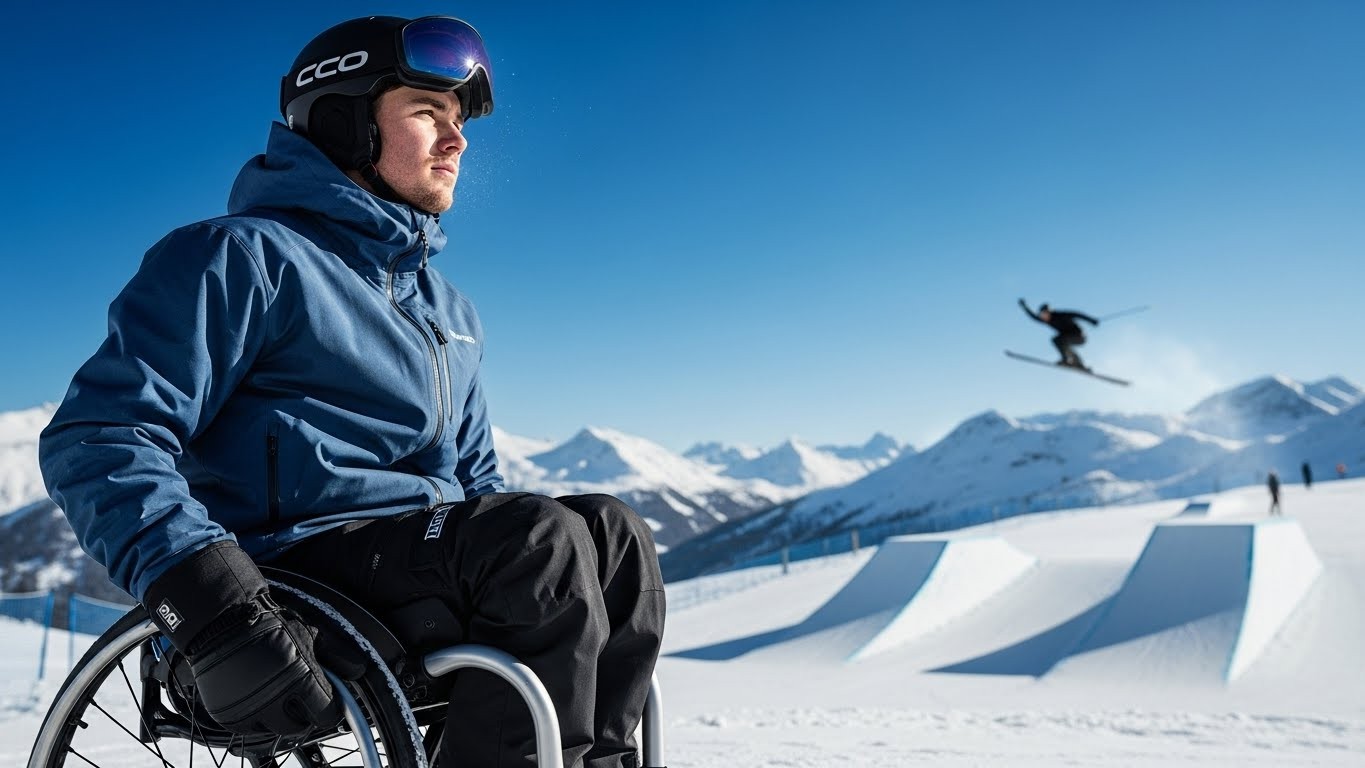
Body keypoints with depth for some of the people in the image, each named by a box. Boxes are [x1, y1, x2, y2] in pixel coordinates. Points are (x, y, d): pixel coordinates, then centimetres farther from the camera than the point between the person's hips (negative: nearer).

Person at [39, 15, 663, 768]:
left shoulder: (451, 311, 22)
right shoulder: (246, 256, -2)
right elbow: (94, 438, -12)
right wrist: (210, 602, -29)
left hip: (434, 566, 8)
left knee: (611, 532, -12)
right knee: (544, 538, -27)